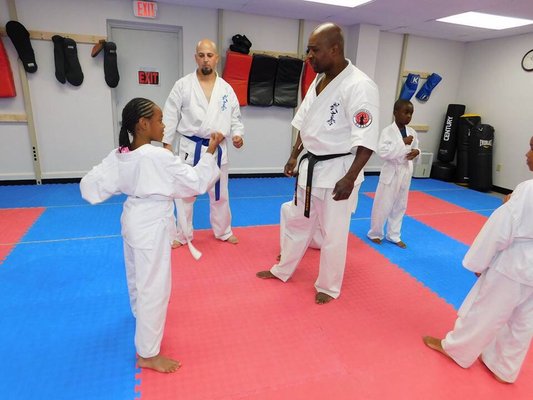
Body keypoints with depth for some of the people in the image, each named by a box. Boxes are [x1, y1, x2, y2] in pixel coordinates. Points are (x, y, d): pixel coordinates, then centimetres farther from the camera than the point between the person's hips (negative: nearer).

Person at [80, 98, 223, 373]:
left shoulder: (118, 156, -3)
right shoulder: (160, 157, -24)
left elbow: (90, 186, -2)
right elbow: (197, 182, -18)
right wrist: (211, 151, -12)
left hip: (132, 220, 9)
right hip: (151, 226, -8)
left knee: (137, 275, 29)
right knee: (154, 287, 3)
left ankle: (142, 314, 58)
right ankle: (147, 354, 17)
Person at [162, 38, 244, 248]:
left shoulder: (226, 89, 4)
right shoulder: (182, 85, -3)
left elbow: (234, 117, 10)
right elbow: (170, 116, -1)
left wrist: (237, 134, -9)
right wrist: (167, 143, -4)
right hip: (190, 148, -1)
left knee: (219, 194, 14)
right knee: (185, 194, 9)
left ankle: (223, 231, 34)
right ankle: (182, 235, 27)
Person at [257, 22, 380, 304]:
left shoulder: (359, 86, -19)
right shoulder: (318, 81, 7)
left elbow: (367, 141, -22)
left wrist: (350, 178, -24)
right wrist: (294, 155, 16)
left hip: (338, 171, -8)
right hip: (311, 167, 8)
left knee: (333, 233, 7)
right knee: (296, 220, 20)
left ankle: (328, 287, 30)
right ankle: (283, 270, 41)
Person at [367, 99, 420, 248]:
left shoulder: (411, 132, 5)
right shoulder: (388, 131, -14)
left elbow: (415, 147, 18)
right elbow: (383, 152, -24)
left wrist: (416, 151, -5)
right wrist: (403, 142, -25)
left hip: (406, 172, 6)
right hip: (391, 172, -6)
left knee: (400, 206, 14)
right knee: (383, 205, 2)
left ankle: (394, 235, 29)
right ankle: (375, 233, 23)